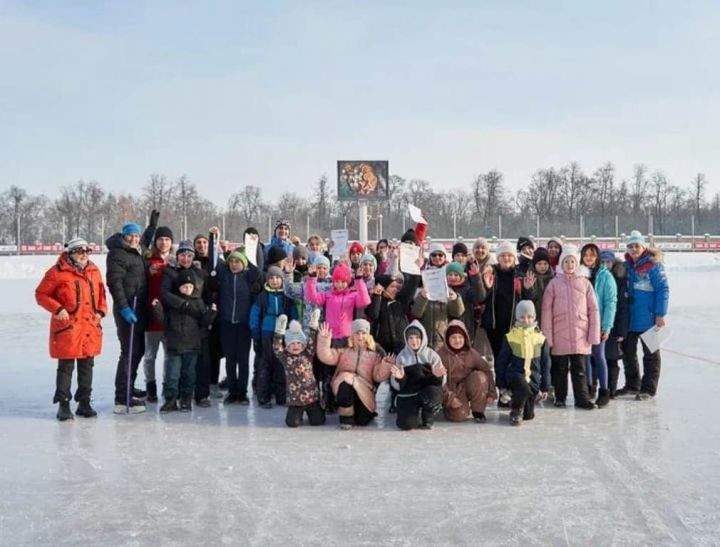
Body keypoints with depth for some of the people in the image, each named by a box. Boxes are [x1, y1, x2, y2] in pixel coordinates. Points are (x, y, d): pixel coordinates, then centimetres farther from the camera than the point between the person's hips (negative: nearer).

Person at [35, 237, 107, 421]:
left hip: (91, 327, 5)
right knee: (66, 367, 0)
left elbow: (101, 294, 20)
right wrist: (57, 309, -14)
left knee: (87, 366, 12)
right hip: (67, 327, -5)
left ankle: (84, 402, 23)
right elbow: (41, 294, -4)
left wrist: (101, 311, 5)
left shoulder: (94, 271, 10)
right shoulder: (57, 272, -7)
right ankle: (63, 404, 11)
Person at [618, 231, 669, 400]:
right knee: (628, 352, 15)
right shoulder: (627, 265, 6)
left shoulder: (653, 265, -13)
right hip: (629, 318, 7)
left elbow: (663, 289, -15)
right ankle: (632, 385, 29)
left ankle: (648, 388, 14)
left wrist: (660, 314, -18)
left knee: (650, 354, 7)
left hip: (648, 319, -7)